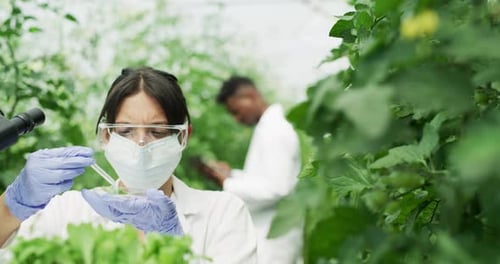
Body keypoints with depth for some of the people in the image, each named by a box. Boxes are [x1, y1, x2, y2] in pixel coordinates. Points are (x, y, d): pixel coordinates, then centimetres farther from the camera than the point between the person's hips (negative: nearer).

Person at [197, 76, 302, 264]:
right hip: (268, 235, 10)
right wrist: (231, 174, 7)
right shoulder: (270, 126, 12)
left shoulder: (275, 129, -17)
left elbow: (277, 188, -24)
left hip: (273, 237, -10)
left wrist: (229, 183, -17)